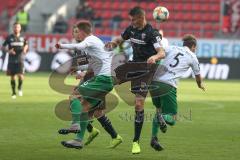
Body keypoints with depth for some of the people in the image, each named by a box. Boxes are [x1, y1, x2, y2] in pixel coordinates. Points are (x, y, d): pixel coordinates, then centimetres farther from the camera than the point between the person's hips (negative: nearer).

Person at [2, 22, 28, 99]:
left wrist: (25, 49, 1)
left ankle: (20, 87, 15)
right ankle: (13, 92, 20)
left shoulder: (22, 37, 5)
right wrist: (8, 51, -14)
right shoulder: (9, 37, 0)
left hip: (20, 60, 0)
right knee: (12, 77, 5)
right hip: (11, 60, 0)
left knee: (20, 75, -14)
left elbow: (26, 45, 22)